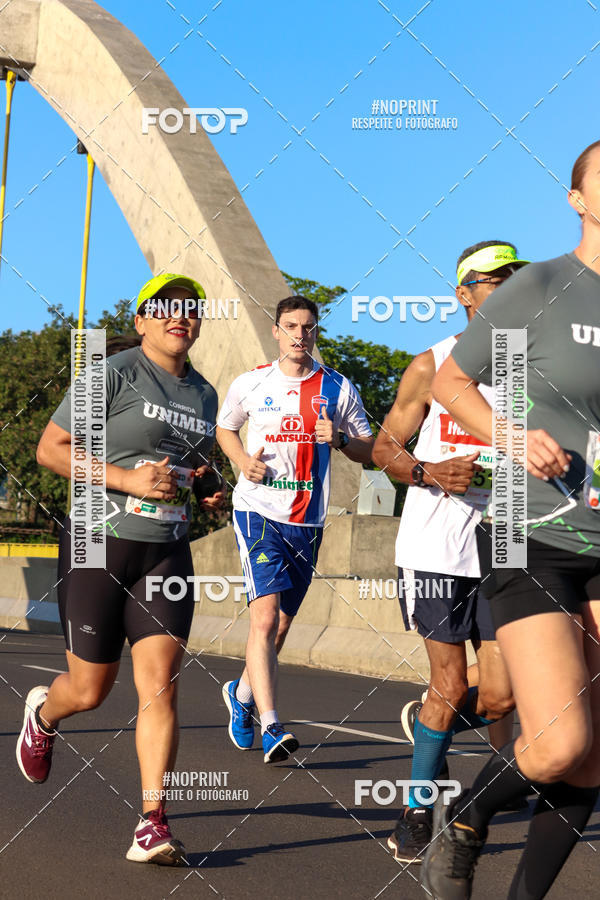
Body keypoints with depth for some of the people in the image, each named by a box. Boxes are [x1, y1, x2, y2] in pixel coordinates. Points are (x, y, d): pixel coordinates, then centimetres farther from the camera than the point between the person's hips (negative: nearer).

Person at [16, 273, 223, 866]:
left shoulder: (204, 394, 13)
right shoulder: (115, 373, -7)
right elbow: (50, 449, -8)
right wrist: (127, 477, -18)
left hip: (166, 552, 4)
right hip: (100, 543, -4)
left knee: (160, 684, -8)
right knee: (90, 690, 6)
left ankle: (152, 824, -4)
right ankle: (42, 712, 42)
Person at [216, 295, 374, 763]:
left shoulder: (338, 388, 4)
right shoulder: (250, 383, 3)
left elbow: (369, 451, 10)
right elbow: (225, 428, 19)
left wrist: (339, 439, -12)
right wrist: (242, 460, -1)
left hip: (308, 520, 3)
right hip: (258, 509, -2)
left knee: (280, 625, 12)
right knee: (265, 616, -18)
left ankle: (241, 693, 38)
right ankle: (270, 727, -20)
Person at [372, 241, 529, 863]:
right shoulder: (431, 365, 1)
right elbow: (384, 447, 5)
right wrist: (430, 472, -14)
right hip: (435, 547, -3)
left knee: (500, 696, -3)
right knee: (451, 685, 1)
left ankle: (427, 720, 31)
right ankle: (418, 807, 23)